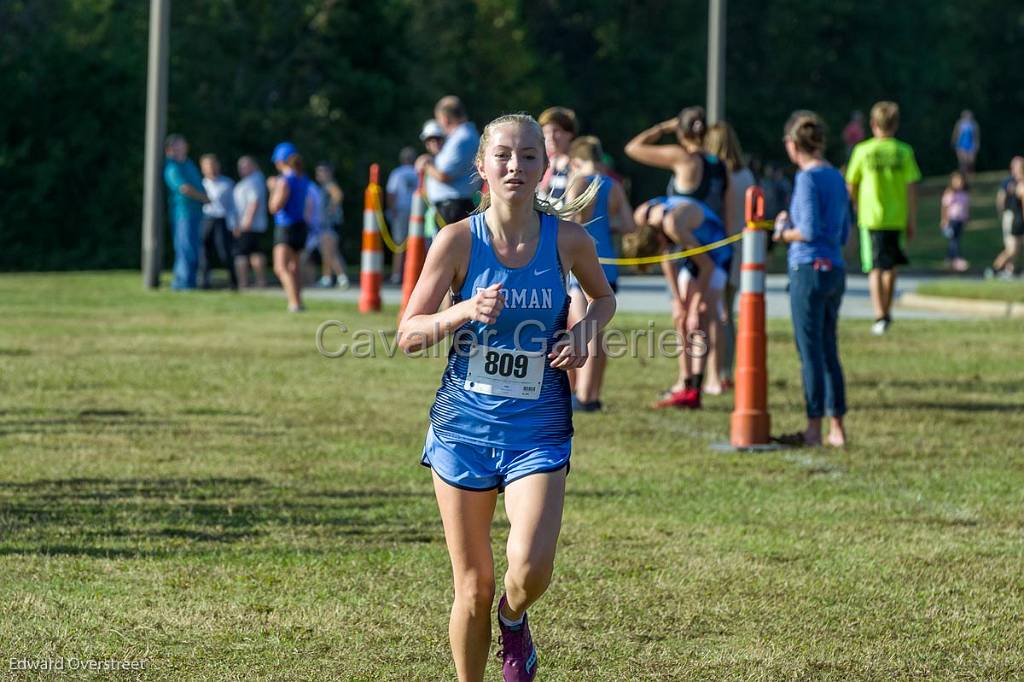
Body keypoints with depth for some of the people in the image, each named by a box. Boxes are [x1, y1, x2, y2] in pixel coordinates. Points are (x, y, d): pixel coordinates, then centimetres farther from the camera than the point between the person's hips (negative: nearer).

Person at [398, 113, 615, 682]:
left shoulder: (567, 240, -4)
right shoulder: (458, 240, -7)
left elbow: (604, 297, 17)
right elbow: (407, 335, -5)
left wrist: (584, 330, -4)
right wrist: (466, 311, -22)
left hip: (538, 431, 0)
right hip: (464, 425, 0)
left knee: (530, 571, -18)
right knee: (473, 586, 4)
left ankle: (513, 621, 18)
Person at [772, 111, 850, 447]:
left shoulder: (807, 178, -12)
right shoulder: (836, 178, 12)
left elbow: (810, 230, -19)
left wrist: (783, 232, -1)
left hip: (809, 269, -8)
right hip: (835, 269, 8)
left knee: (810, 351, -4)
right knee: (828, 351, 13)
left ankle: (813, 429, -2)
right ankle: (836, 428, 14)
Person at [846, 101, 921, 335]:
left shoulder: (863, 151, -4)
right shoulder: (904, 151, -2)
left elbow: (851, 186, 4)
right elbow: (911, 187, -4)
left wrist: (858, 207, 23)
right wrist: (912, 219, 3)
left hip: (871, 217, -2)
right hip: (897, 217, 2)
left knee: (876, 268, -2)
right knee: (891, 266, 18)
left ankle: (880, 316, -16)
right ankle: (887, 311, 29)